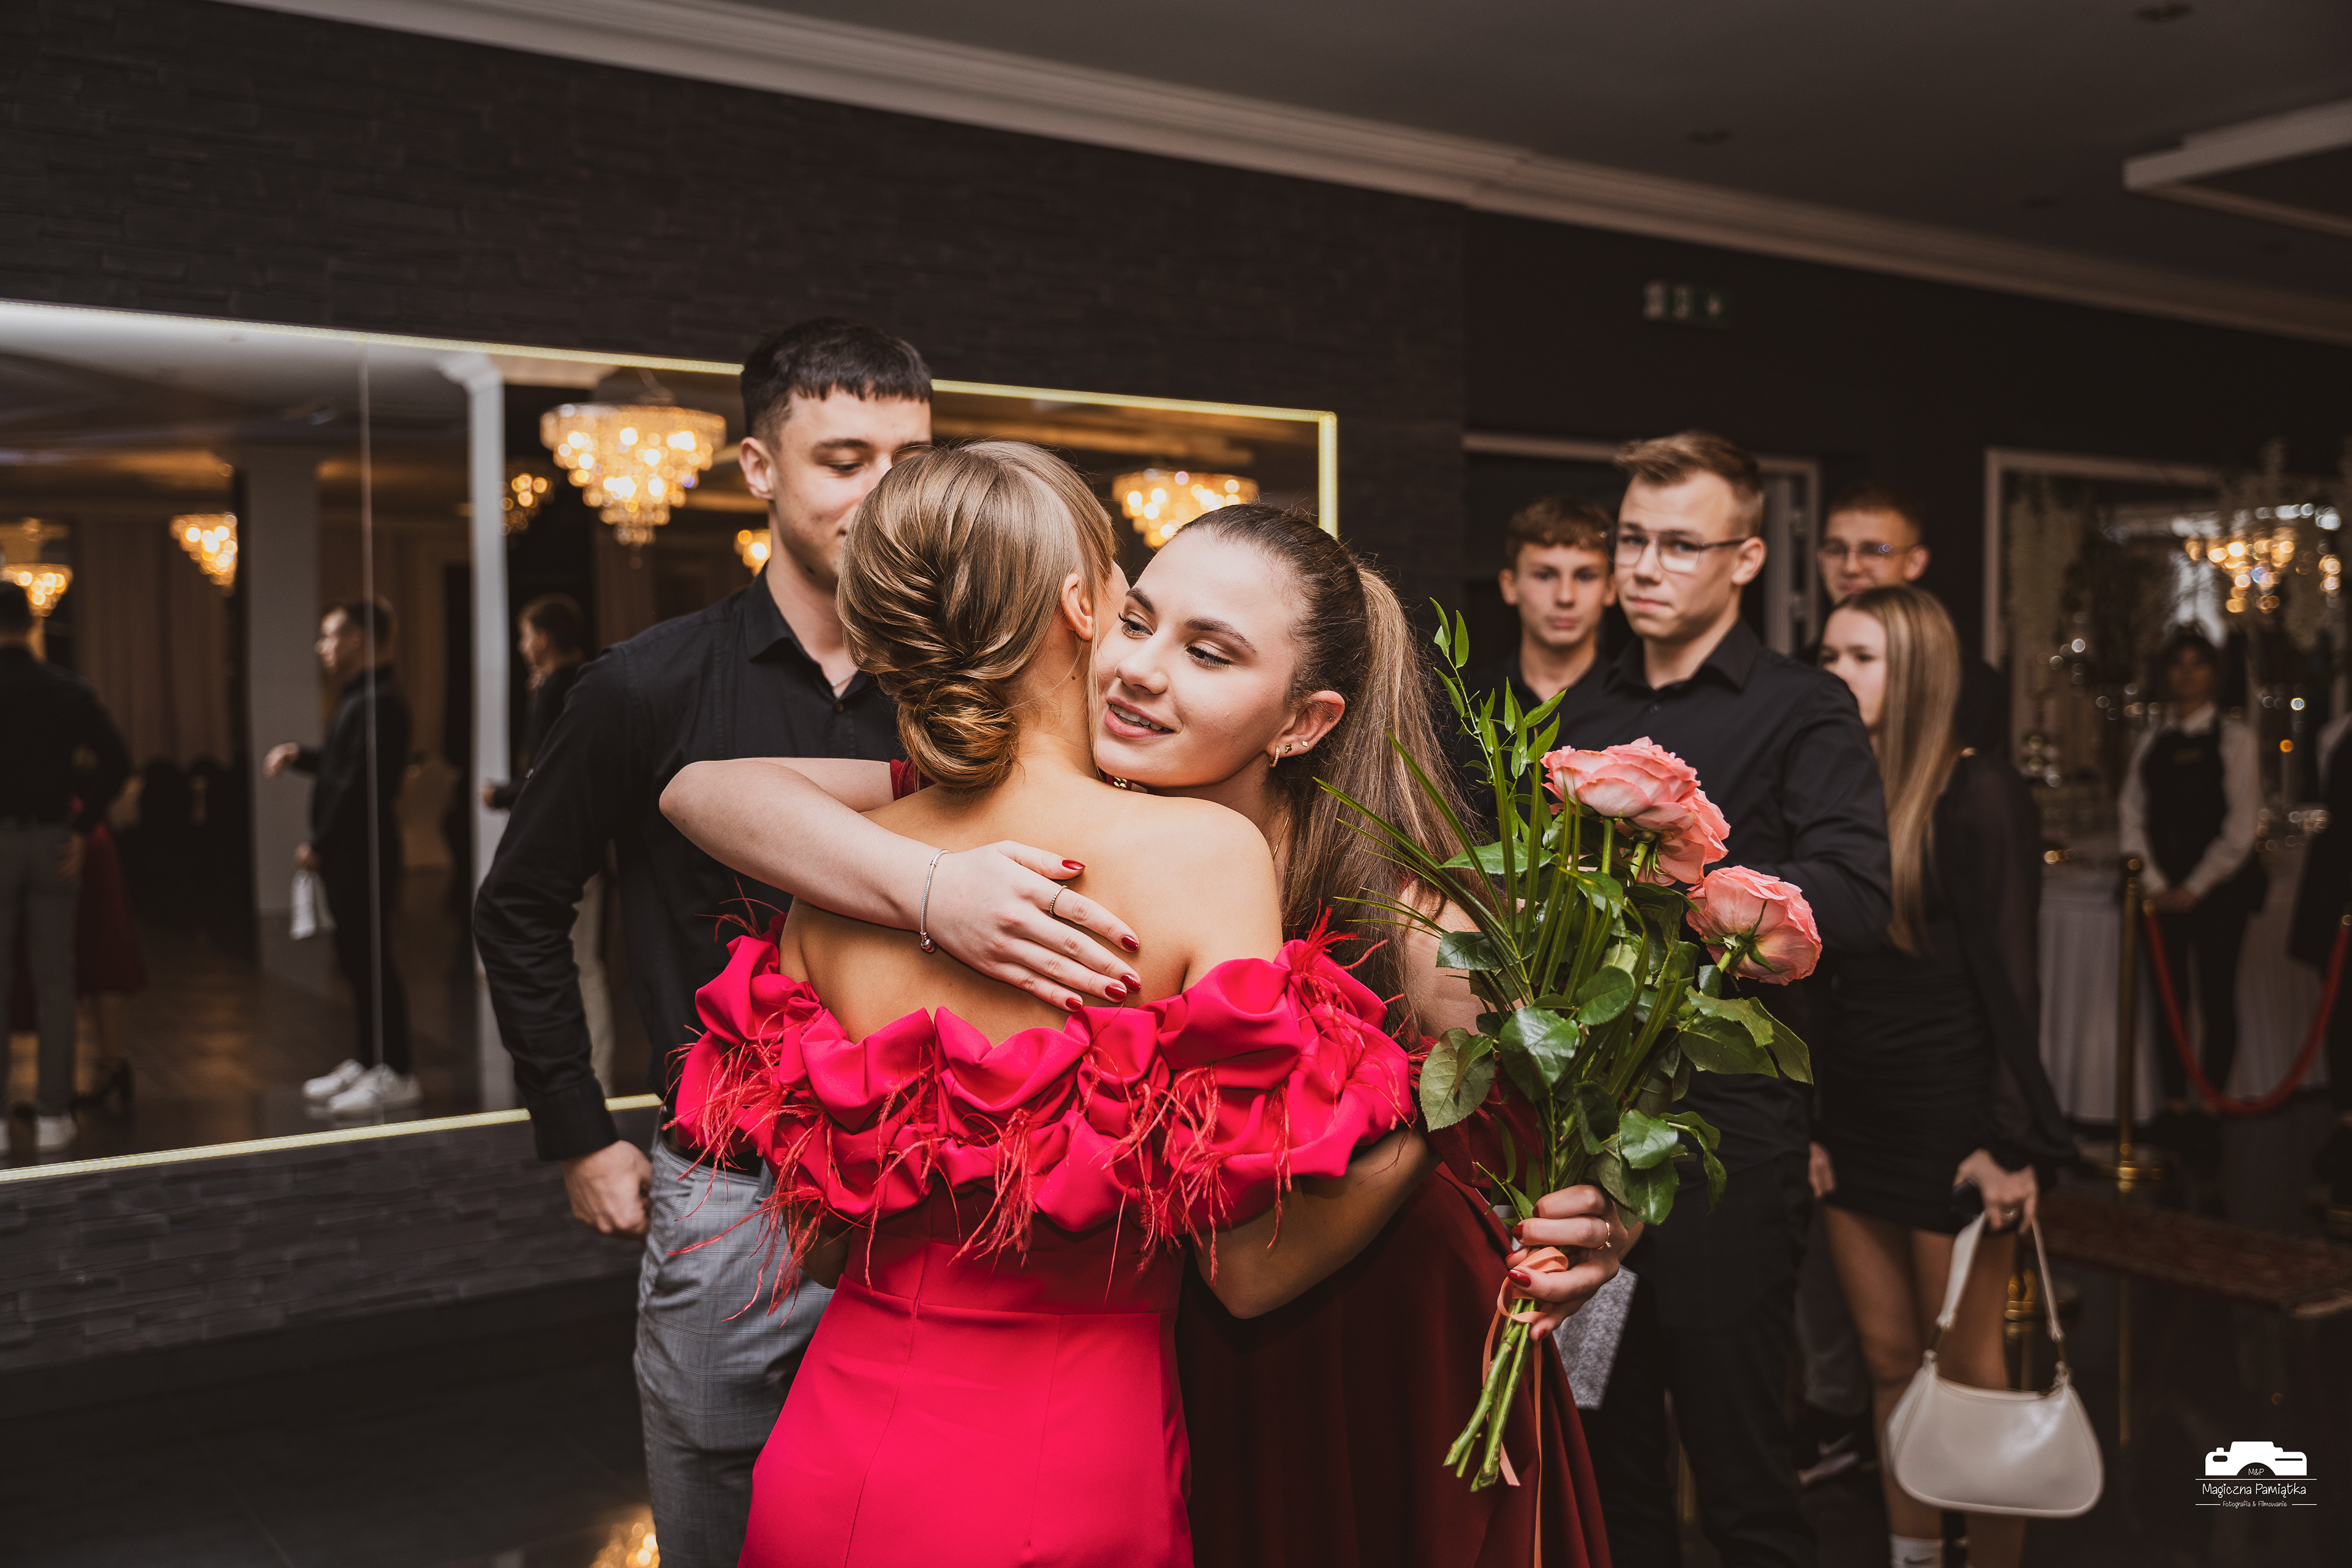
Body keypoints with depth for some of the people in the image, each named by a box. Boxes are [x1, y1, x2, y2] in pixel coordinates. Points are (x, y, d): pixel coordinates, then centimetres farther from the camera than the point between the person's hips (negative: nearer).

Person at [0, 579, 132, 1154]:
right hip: (51, 840, 2)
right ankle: (53, 1116, 10)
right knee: (54, 983, 7)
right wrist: (82, 829, -1)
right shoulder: (68, 689, 2)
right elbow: (116, 760, -5)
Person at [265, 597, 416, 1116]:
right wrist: (299, 756, 13)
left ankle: (396, 1074, 1)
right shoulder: (359, 698, 17)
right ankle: (365, 1062, 25)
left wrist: (320, 845, -19)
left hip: (363, 853, -10)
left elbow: (360, 782, -22)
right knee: (356, 959, 16)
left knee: (372, 960, -5)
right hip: (346, 855, 10)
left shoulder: (378, 702, -17)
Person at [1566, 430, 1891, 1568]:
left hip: (1725, 1124, -5)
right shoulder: (1586, 717, 15)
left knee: (1738, 1465, 4)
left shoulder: (1802, 710, -2)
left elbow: (1852, 895, -19)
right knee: (1607, 1455, 16)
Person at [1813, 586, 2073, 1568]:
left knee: (1965, 1373, 4)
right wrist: (1805, 1122, 7)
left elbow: (2010, 981, -11)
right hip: (1852, 1113, 6)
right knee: (1890, 1364, 12)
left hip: (1949, 1118, -6)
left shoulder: (1979, 796, -9)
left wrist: (2011, 1144, -15)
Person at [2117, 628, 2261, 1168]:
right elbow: (2132, 815, 5)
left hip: (2217, 889, -3)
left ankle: (2209, 1116, 7)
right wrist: (2152, 883, -7)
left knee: (2216, 998, -1)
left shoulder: (2234, 738, -1)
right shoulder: (2151, 743, 11)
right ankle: (2174, 1109, 14)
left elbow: (2240, 826, -7)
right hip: (2164, 892, 3)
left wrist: (2195, 888, -11)